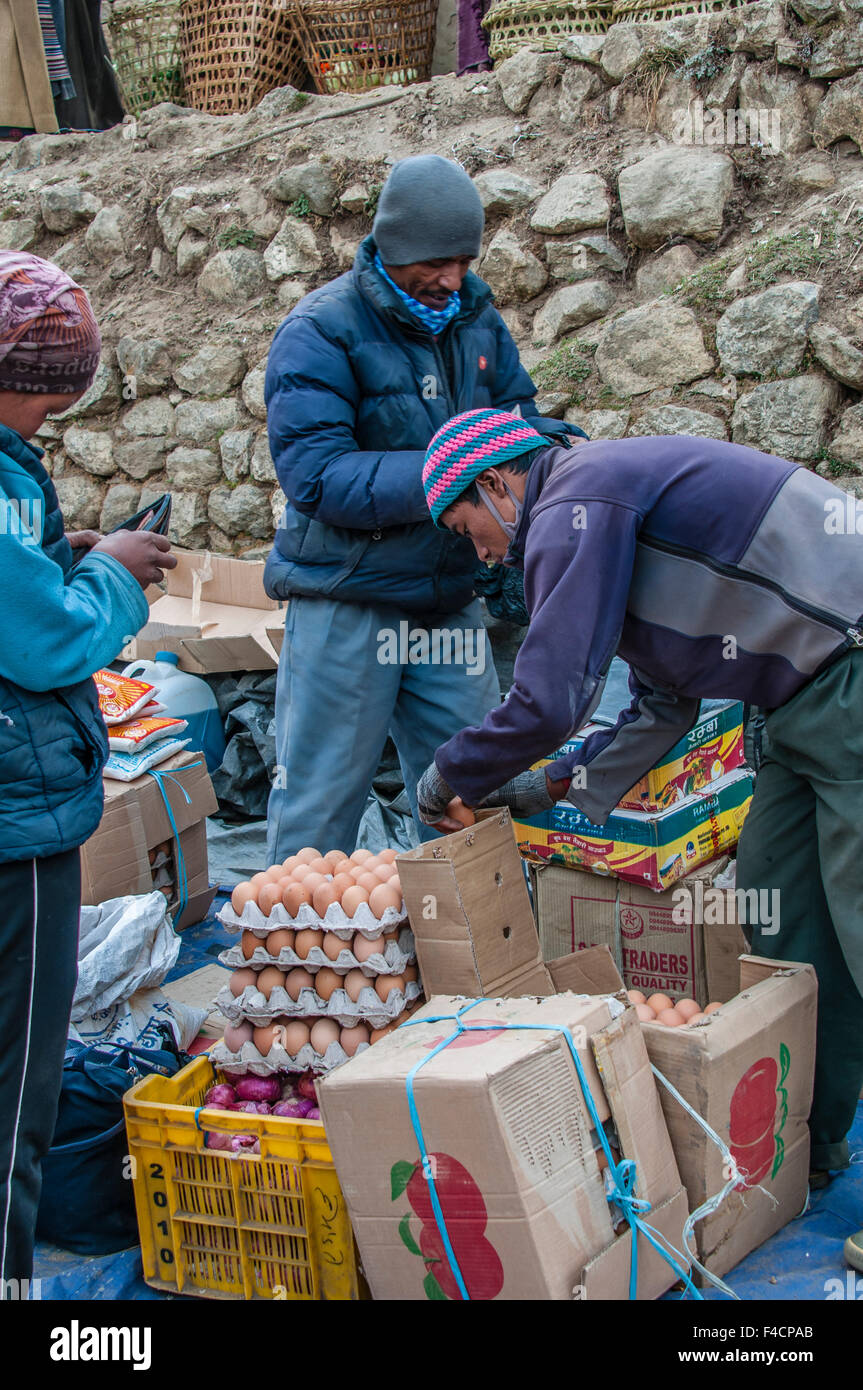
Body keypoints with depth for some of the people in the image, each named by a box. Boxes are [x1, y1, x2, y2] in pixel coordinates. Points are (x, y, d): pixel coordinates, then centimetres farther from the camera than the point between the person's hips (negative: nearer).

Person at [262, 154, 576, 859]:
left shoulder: (475, 315, 5)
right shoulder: (322, 332, -13)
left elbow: (514, 403, 15)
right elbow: (317, 476, -22)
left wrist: (537, 434, -10)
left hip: (451, 601, 6)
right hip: (348, 604, -5)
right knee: (319, 806, 3)